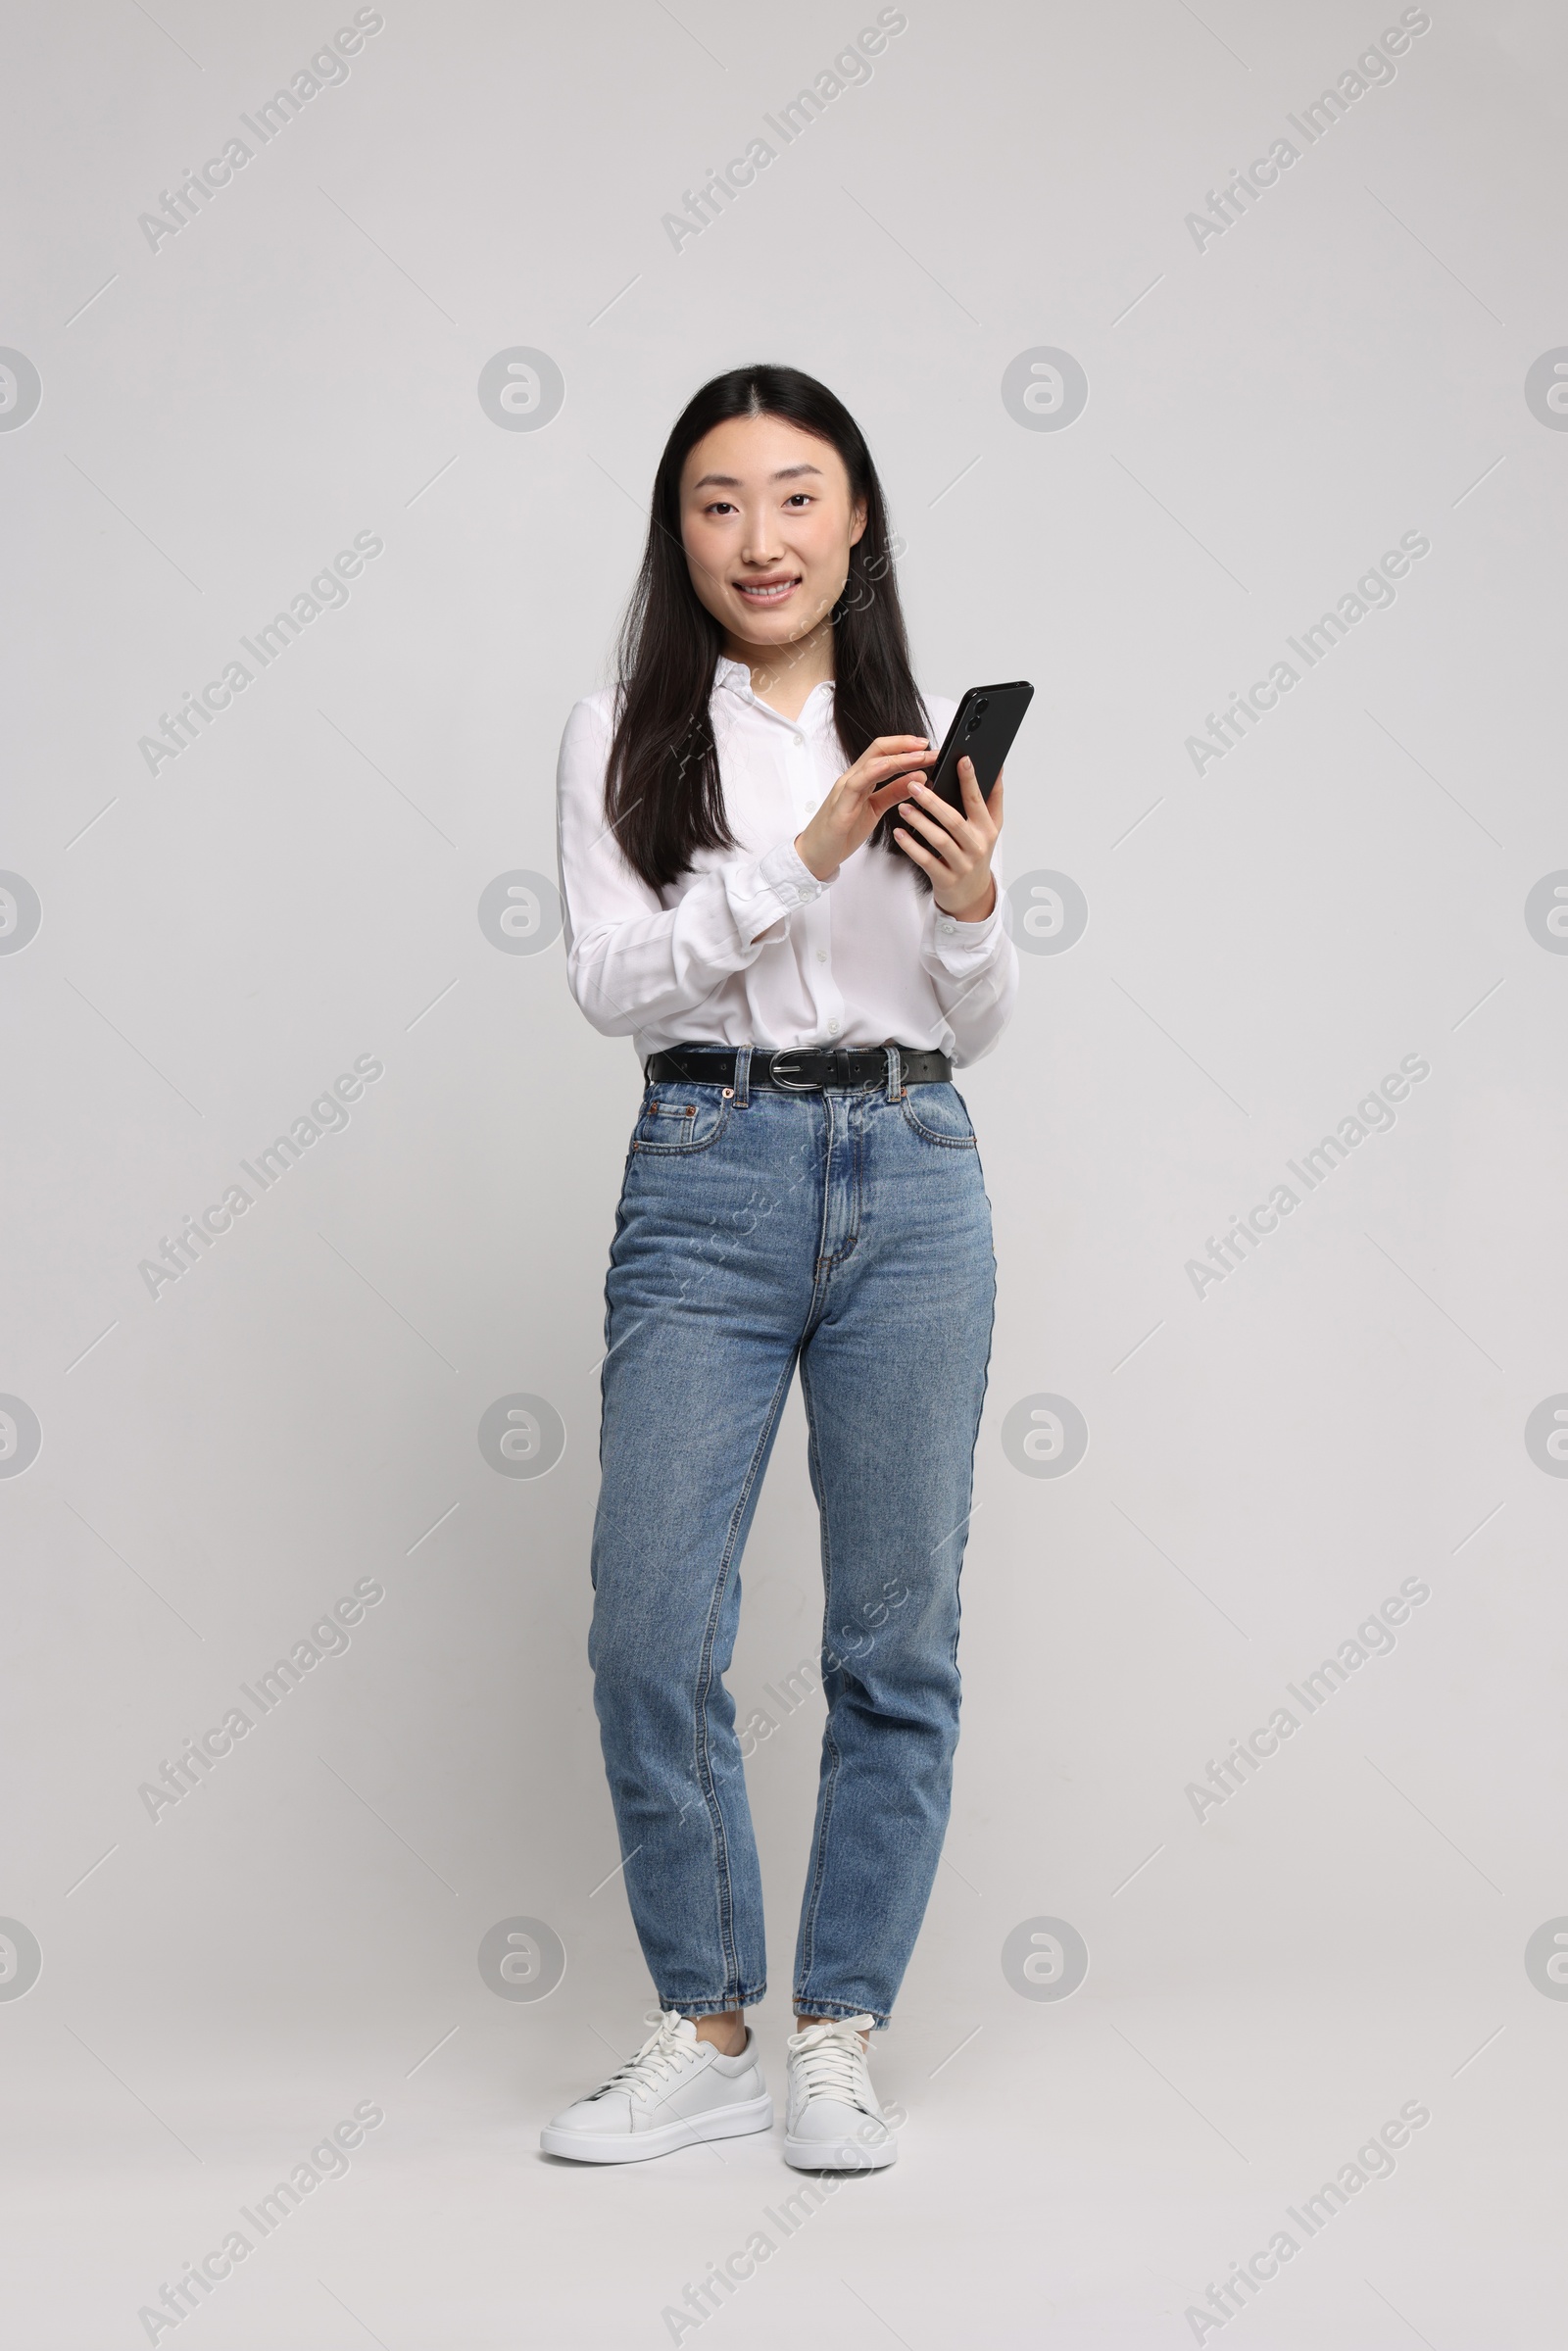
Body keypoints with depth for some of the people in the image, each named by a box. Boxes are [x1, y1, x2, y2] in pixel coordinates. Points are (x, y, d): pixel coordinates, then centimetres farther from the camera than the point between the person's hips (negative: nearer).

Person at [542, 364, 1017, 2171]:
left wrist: (970, 903, -9)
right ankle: (704, 2030, 14)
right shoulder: (624, 735, 6)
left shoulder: (927, 734, 10)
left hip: (911, 1179, 2)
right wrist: (803, 857, -14)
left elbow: (977, 1031, 12)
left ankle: (841, 2032, 16)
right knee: (649, 1634, -4)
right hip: (706, 1179, -1)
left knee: (897, 1635, 4)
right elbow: (611, 981, -5)